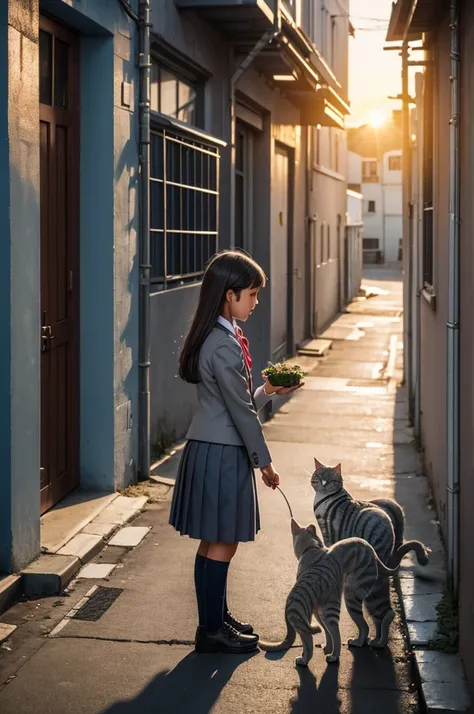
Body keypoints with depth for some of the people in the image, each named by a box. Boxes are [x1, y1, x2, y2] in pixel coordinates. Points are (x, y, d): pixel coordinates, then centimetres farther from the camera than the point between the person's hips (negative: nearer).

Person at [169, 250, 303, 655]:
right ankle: (211, 631, 7)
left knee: (215, 543, 17)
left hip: (213, 449, 10)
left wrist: (267, 392, 9)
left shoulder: (220, 338, 11)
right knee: (222, 544, -1)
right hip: (221, 454, -10)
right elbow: (241, 412, -18)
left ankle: (218, 617, 27)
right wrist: (264, 461, -11)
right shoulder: (224, 346, -21)